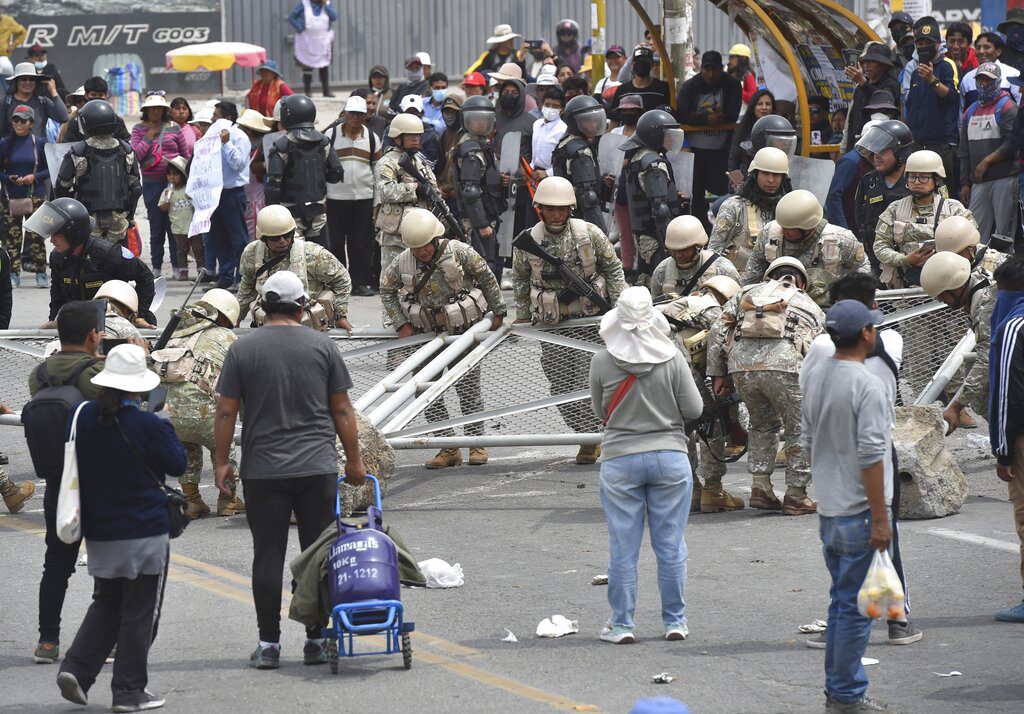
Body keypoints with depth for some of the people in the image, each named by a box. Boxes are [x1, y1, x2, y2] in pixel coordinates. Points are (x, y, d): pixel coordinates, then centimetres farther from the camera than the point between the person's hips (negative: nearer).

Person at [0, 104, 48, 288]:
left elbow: (49, 170, 4)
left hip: (35, 196, -1)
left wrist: (34, 177, -13)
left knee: (36, 235, -1)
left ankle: (41, 274, 5)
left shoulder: (39, 144, 0)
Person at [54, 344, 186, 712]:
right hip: (144, 532, -5)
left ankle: (76, 668, 3)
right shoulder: (146, 425, -17)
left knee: (106, 605, 19)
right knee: (140, 613, 5)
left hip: (98, 530, 5)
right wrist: (165, 424, 6)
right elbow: (177, 464, -6)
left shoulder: (82, 417, -1)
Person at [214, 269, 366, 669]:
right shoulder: (322, 346, 3)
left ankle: (268, 644, 2)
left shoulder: (243, 349, 1)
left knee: (268, 555, 3)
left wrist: (222, 462, 8)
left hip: (263, 471, 0)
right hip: (318, 469, 0)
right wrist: (353, 460, 12)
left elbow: (226, 412, 0)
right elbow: (342, 410, 4)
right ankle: (316, 641, 6)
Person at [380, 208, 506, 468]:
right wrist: (402, 324, 0)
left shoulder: (458, 252, -17)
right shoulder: (402, 263, -10)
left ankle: (477, 444, 10)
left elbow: (486, 277, -3)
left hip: (463, 329, -3)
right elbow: (386, 290, 6)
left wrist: (498, 311, 3)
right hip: (427, 333, 3)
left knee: (468, 387, -3)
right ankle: (449, 448, 4)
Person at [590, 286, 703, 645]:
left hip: (619, 460, 0)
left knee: (623, 547, 6)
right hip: (669, 457, 0)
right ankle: (674, 621, 13)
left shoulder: (602, 362, -7)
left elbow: (600, 410, 5)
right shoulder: (672, 359, -8)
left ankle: (622, 624, 9)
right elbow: (693, 409, -3)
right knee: (670, 544, 9)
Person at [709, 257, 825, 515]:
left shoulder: (746, 293, 30)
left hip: (741, 366, 3)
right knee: (800, 430, 14)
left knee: (763, 424, 26)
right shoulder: (810, 306, 28)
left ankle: (760, 487, 20)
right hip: (783, 365, -3)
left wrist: (718, 374, 23)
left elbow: (717, 333, 20)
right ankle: (795, 496, 16)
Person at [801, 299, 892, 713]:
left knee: (842, 601, 18)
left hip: (828, 507, 9)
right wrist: (880, 518, -18)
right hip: (858, 512, -9)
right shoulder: (867, 386, -19)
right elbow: (871, 457, -21)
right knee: (856, 606, -2)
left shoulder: (814, 378, 7)